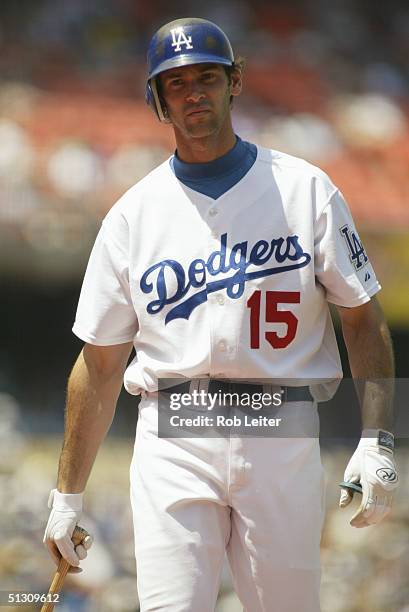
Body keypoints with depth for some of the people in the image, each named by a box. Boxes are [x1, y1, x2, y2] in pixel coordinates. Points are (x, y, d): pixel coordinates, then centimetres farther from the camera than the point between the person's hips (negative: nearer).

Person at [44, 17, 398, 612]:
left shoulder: (305, 189, 6)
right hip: (173, 442, 0)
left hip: (283, 440, 0)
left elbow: (363, 318, 5)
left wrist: (377, 441, -8)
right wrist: (67, 496, 9)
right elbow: (99, 364, 11)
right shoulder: (132, 214, 9)